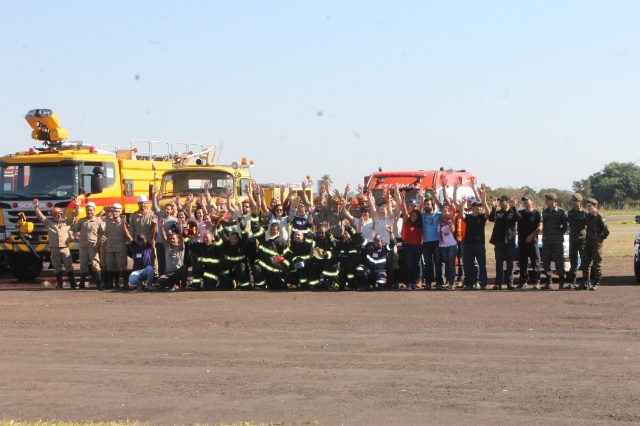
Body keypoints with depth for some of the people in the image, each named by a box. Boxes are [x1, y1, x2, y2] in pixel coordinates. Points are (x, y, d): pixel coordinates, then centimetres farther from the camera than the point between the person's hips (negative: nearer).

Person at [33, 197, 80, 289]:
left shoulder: (66, 222, 13)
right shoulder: (48, 222, 15)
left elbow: (75, 215, 11)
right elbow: (40, 216, 12)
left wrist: (77, 207, -3)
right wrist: (36, 208, 0)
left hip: (65, 248, -1)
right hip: (54, 248, 1)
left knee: (69, 267, -1)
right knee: (57, 268, 5)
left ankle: (73, 284, 2)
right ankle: (59, 284, 10)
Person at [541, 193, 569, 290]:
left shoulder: (560, 211, -3)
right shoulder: (545, 212, 12)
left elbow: (565, 225, 0)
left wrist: (559, 234, -5)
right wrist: (544, 236, 8)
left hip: (557, 241, -5)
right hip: (546, 241, 5)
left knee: (559, 262, -4)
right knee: (546, 262, 3)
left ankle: (561, 283, 1)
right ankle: (548, 282, 9)